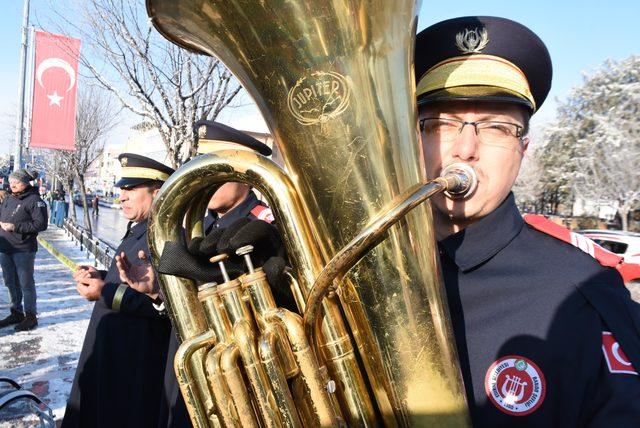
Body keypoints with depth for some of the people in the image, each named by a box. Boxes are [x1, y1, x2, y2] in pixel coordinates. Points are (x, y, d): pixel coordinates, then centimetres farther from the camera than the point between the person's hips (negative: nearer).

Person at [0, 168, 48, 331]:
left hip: (23, 250, -7)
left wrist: (15, 227, -18)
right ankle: (16, 312, 30)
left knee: (26, 283, 0)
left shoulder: (34, 200, -11)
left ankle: (31, 316, 12)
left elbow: (41, 224, -16)